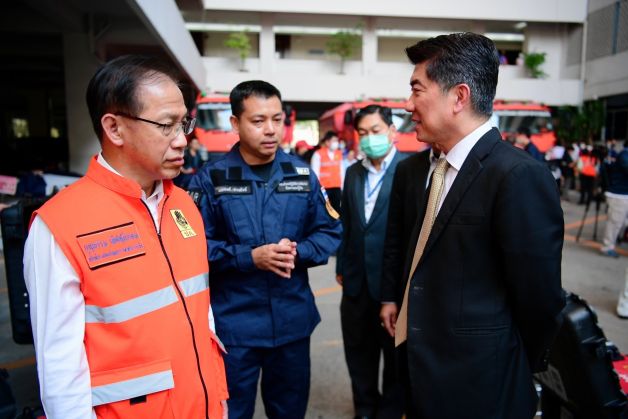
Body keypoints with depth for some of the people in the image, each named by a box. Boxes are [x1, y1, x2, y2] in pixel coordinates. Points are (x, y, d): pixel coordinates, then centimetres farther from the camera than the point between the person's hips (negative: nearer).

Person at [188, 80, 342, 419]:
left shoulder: (301, 173, 1)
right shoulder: (210, 178, -9)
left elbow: (330, 231, 3)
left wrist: (298, 252, -15)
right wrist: (249, 256, -21)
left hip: (293, 320, 3)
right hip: (233, 323, -2)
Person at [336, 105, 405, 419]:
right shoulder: (353, 172, 9)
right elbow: (346, 224, 10)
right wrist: (341, 266, 10)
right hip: (357, 280, 6)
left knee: (395, 352, 15)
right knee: (358, 352, 18)